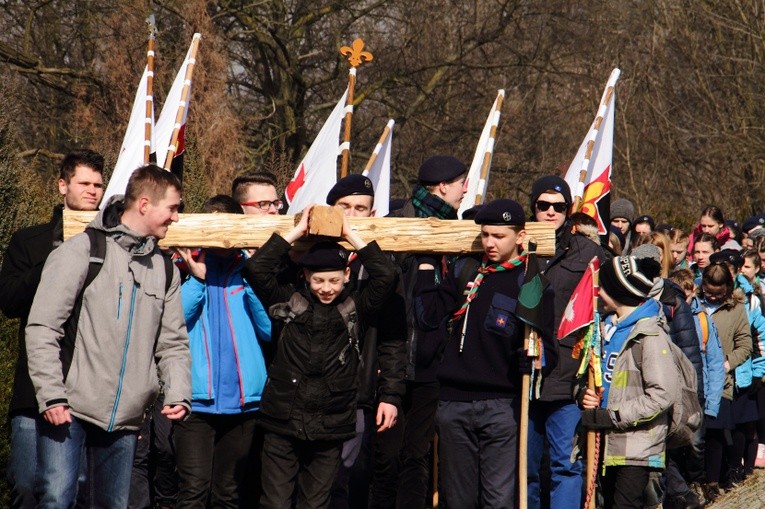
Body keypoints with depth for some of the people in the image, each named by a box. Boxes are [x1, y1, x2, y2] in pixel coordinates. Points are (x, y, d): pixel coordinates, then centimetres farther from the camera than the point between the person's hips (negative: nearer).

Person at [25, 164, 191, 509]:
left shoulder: (165, 270, 13)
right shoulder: (81, 251, -6)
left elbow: (173, 343, 16)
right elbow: (42, 328, -9)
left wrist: (179, 393, -2)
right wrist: (51, 395, -16)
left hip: (125, 417, 6)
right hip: (70, 409, -6)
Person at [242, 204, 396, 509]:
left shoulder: (355, 309, 4)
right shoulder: (290, 303, 3)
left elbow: (386, 276, -8)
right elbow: (255, 268, -6)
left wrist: (351, 235, -5)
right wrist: (297, 231, -4)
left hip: (330, 430, 1)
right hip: (282, 427, -1)